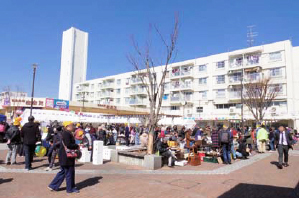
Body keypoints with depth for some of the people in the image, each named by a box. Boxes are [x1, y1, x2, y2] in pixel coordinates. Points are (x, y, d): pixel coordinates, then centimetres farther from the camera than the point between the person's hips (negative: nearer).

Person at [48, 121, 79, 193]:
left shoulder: (67, 133, 13)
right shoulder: (67, 134, -19)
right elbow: (68, 145, -26)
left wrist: (75, 146, 7)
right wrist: (77, 146, -14)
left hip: (65, 155, 10)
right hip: (66, 156, -10)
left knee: (63, 171, 18)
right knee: (69, 172, 2)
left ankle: (53, 186, 27)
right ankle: (70, 188, 15)